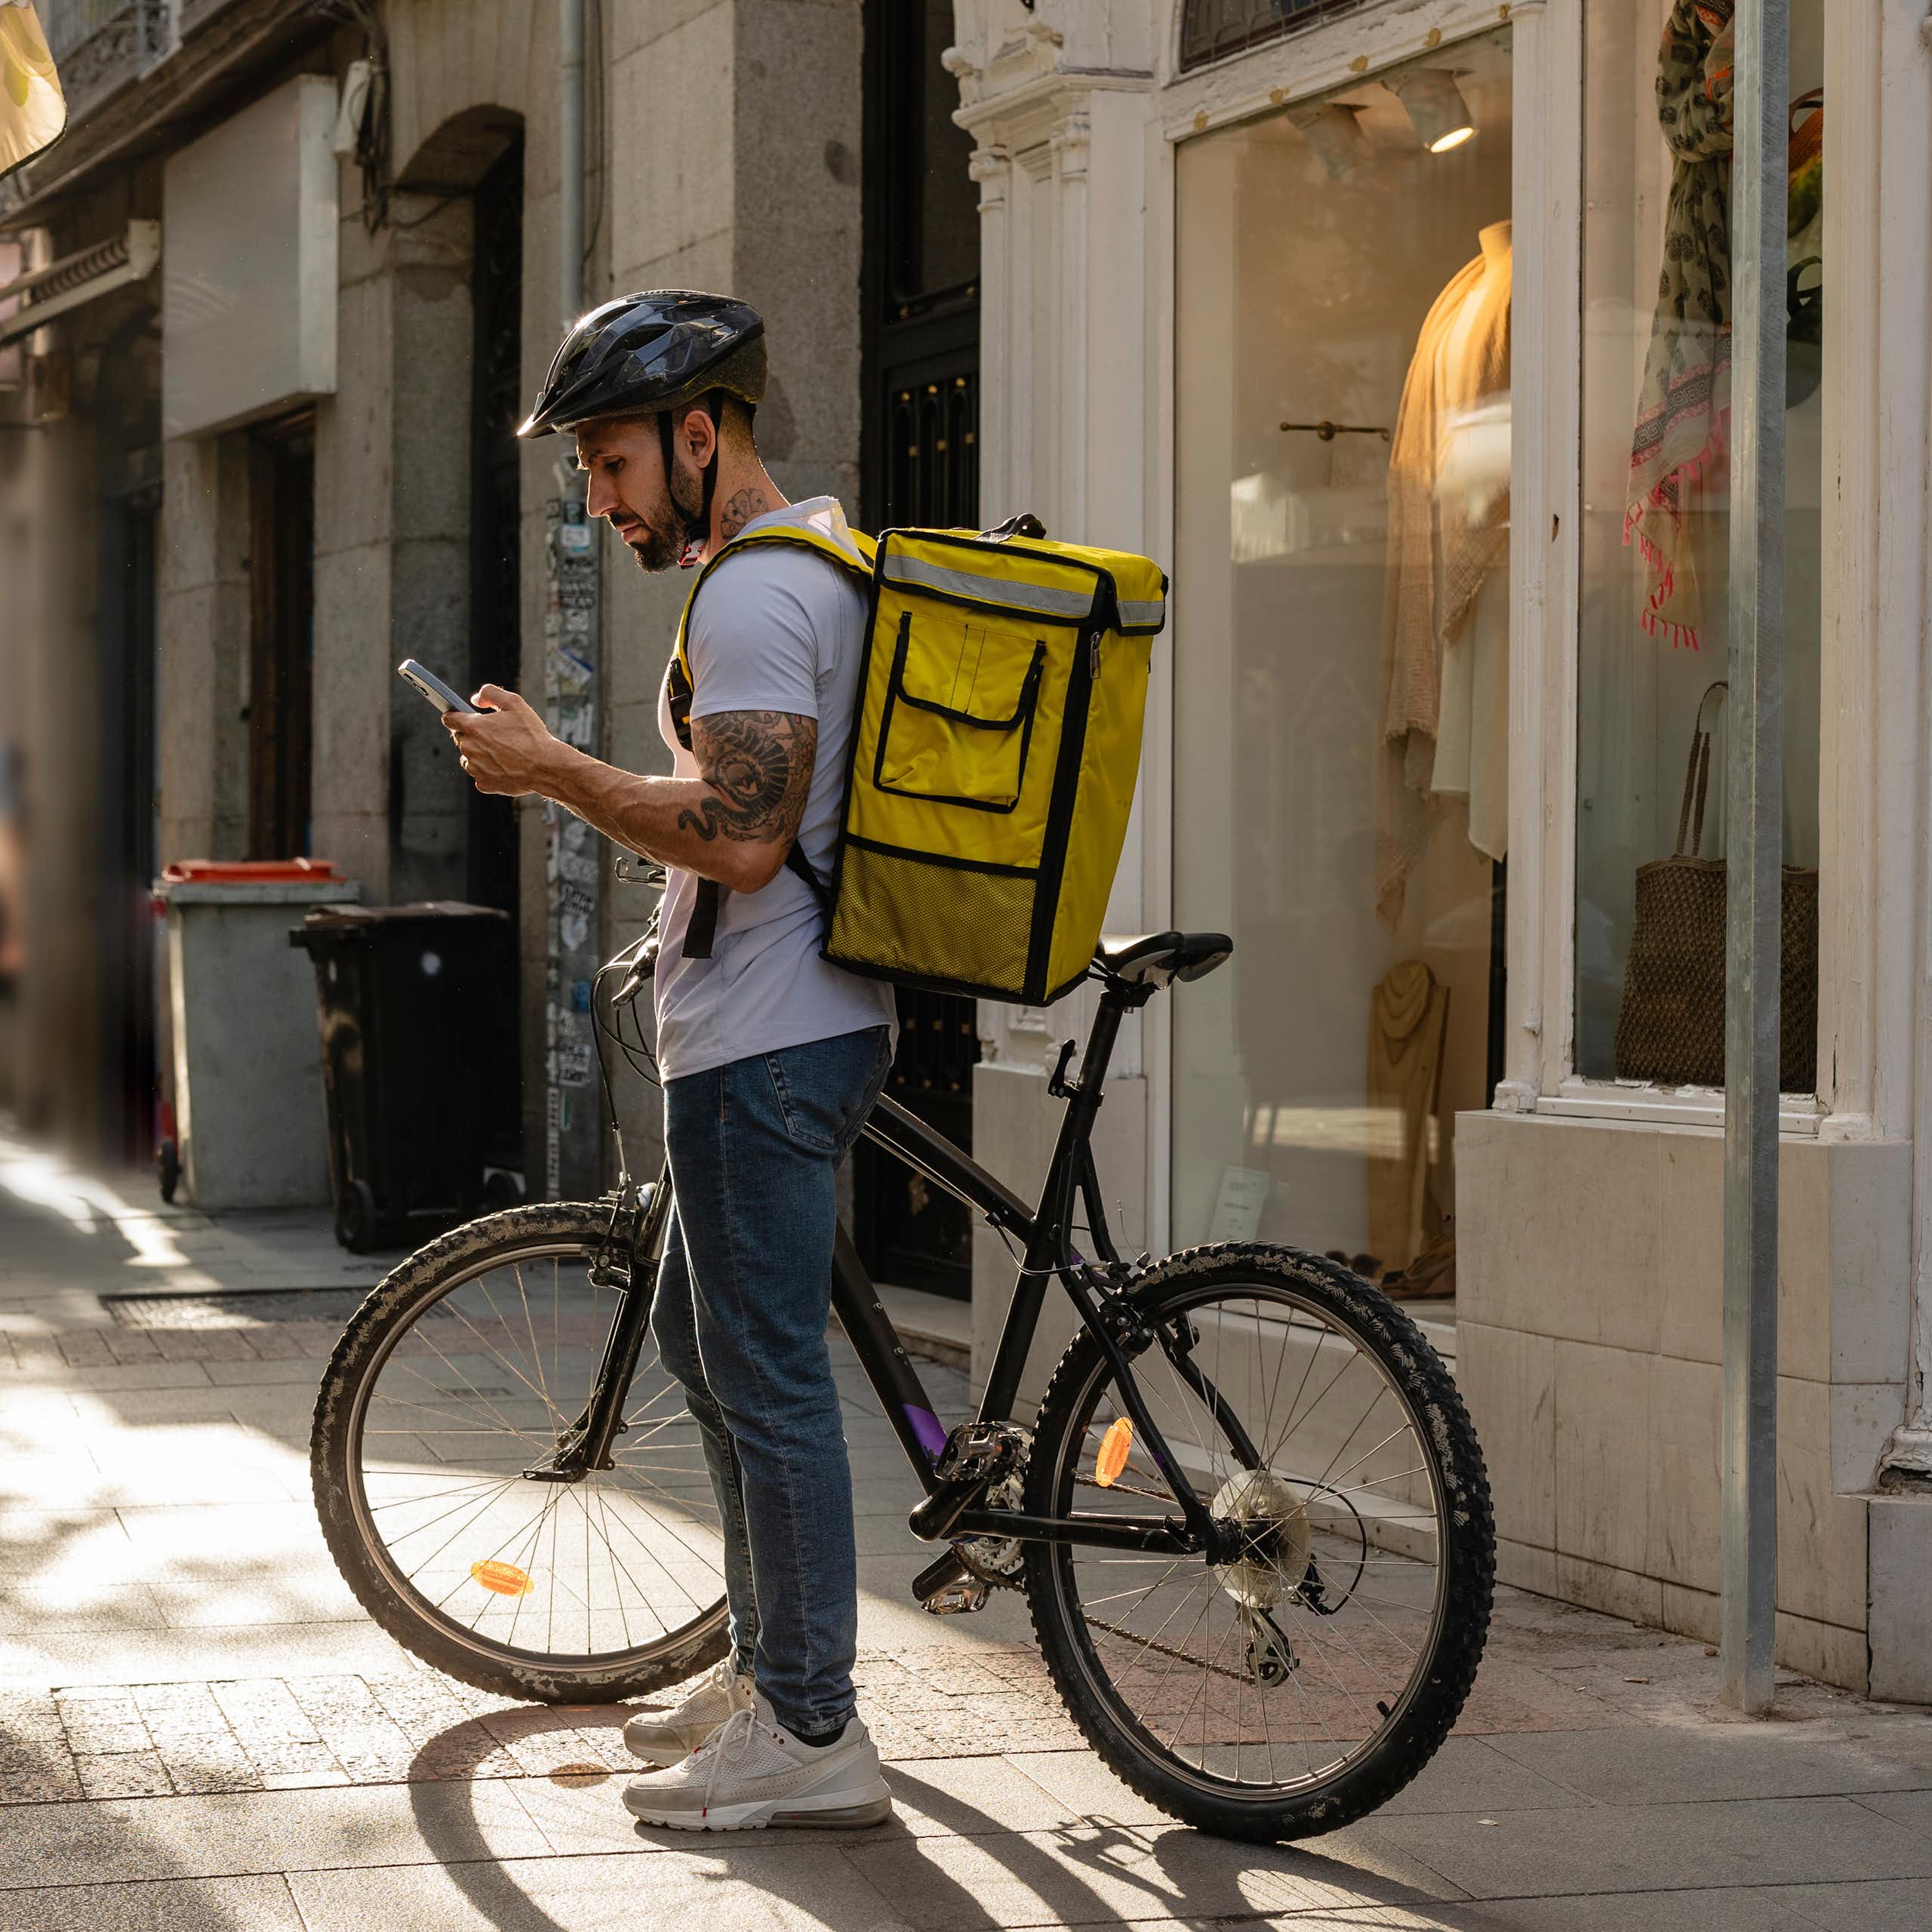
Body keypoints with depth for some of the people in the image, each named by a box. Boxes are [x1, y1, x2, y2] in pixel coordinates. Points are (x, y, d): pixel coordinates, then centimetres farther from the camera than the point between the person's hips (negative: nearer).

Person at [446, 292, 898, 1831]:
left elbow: (737, 836, -25)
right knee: (702, 1336, 21)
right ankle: (769, 1665, 28)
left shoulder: (754, 590, -17)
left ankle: (810, 1735, 1)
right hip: (817, 1020, 11)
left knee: (766, 1374, -5)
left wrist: (550, 768, -16)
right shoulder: (830, 559, 16)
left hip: (763, 1042, -11)